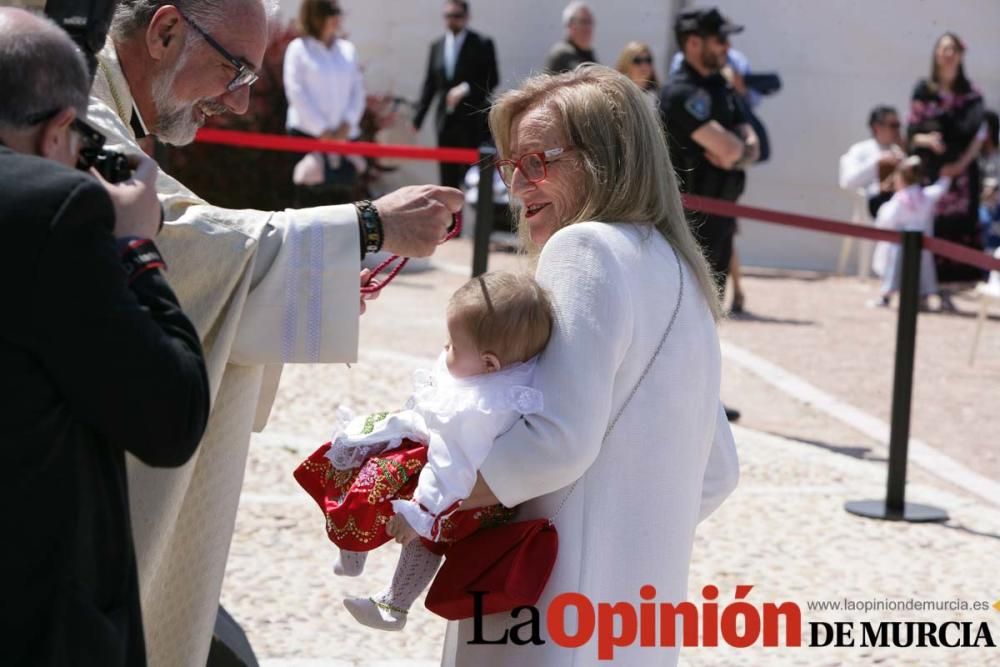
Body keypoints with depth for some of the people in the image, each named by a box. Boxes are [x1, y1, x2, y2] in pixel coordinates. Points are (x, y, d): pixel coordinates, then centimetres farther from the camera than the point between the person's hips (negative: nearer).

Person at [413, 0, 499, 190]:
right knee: (448, 178, 6)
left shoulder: (482, 44, -2)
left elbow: (492, 79, -5)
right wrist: (417, 119, 7)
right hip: (446, 121, 4)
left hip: (472, 120, -4)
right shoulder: (437, 46, 11)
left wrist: (466, 88, -19)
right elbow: (429, 84, 12)